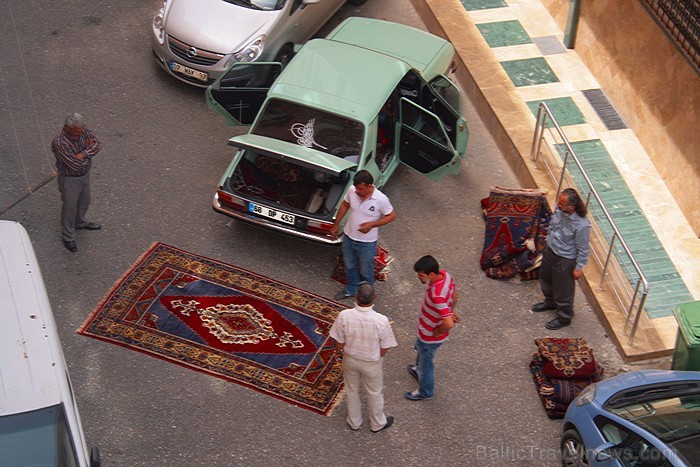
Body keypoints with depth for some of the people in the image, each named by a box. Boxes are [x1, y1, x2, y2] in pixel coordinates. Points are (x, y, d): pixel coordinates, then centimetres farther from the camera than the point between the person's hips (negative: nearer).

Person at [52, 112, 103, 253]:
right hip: (70, 179, -7)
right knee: (70, 208, 10)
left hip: (85, 175, 7)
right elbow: (75, 165, -35)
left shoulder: (84, 131, -15)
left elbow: (97, 144, -18)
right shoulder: (60, 143, -35)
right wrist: (88, 149, -19)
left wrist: (82, 154, -31)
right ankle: (68, 237, 30)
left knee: (84, 202, 28)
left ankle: (80, 222, 56)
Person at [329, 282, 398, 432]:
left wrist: (339, 352, 10)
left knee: (352, 391, 28)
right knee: (375, 393, 25)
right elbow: (384, 350, -18)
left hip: (350, 359, 2)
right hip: (372, 363, -1)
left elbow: (339, 343, -14)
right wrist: (376, 356, 5)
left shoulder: (344, 316, -28)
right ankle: (378, 424, 48)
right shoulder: (381, 320, -32)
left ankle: (354, 422, 49)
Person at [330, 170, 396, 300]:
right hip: (349, 237, 4)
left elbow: (392, 216, -13)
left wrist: (372, 224, -24)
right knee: (349, 266, 24)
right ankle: (351, 290, 49)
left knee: (365, 271, 18)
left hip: (367, 242, -4)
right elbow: (344, 205, 3)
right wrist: (335, 225, 9)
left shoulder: (381, 199, -28)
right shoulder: (352, 191, -17)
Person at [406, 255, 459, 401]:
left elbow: (449, 324, -43)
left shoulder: (437, 295, -43)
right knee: (420, 350, 35)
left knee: (425, 360, 19)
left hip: (431, 336, -9)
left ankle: (425, 391, 44)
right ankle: (419, 371, 64)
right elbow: (455, 294, 3)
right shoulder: (445, 274, -17)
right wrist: (452, 310, 13)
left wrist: (437, 332, -24)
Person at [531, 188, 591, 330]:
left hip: (565, 260, -7)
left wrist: (579, 267, -13)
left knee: (563, 290, 13)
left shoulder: (582, 225, -36)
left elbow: (583, 249, -22)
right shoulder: (559, 210, -17)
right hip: (550, 250, 7)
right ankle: (550, 302, 58)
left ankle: (564, 317, 38)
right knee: (545, 278, 30)